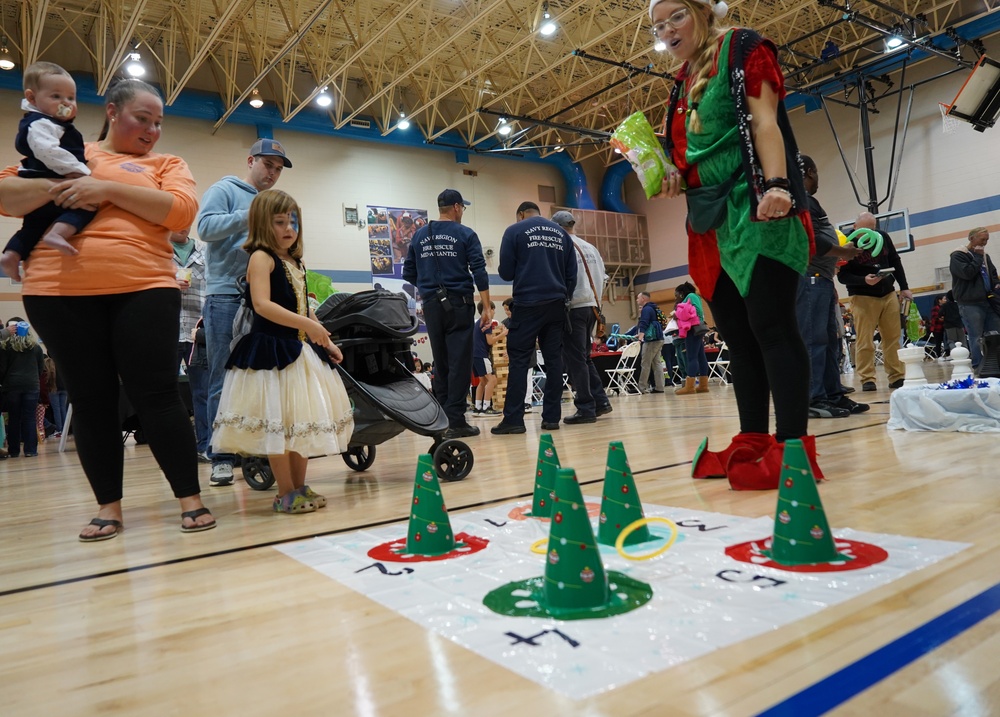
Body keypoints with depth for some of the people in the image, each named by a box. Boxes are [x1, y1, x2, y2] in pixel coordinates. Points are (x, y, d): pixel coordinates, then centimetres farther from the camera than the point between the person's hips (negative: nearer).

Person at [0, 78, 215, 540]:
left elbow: (181, 211, -7)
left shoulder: (166, 165, 13)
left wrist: (108, 190, -12)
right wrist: (56, 187, -9)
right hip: (61, 293, 2)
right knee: (90, 400, 5)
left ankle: (191, 499, 4)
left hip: (143, 290, -1)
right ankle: (108, 506, 15)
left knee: (156, 395, -4)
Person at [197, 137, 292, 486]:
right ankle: (221, 458, 2)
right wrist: (249, 216, -17)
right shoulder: (224, 190, 6)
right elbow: (206, 226, -10)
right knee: (224, 382, -3)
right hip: (226, 296, -5)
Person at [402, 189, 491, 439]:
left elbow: (409, 274, 11)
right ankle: (456, 421, -5)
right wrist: (487, 308, -7)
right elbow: (479, 273, -8)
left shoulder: (419, 236, 10)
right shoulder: (465, 235, -1)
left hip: (431, 306, 4)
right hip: (458, 304, -4)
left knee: (440, 363, 11)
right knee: (459, 362, -3)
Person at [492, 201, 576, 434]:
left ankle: (513, 419, -6)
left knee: (519, 360, -2)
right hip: (556, 304, 4)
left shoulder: (515, 231, 2)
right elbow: (572, 273, 10)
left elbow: (506, 273, 0)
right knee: (553, 359, 6)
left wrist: (512, 272, 21)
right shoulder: (562, 233, 14)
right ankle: (551, 417, 6)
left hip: (527, 304, -4)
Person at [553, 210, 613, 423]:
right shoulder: (590, 248, 14)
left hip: (573, 308, -8)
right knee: (584, 357, 17)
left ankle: (586, 409, -4)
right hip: (591, 306, 8)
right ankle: (600, 401, 14)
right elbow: (602, 277, 16)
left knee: (575, 359, -3)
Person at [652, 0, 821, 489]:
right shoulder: (683, 83, 23)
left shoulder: (741, 49, 4)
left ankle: (792, 446, -10)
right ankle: (752, 443, 10)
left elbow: (764, 122, -9)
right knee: (737, 336, 5)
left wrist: (777, 185, -22)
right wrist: (674, 183, 7)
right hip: (711, 220, 8)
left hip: (755, 210, -7)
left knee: (770, 326, -13)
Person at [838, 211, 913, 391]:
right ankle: (867, 379, -2)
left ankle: (897, 377, 12)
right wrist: (864, 280, -27)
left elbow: (895, 262, 13)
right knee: (865, 341, -7)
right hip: (862, 297, -5)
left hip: (888, 294, 5)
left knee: (893, 338, 6)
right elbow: (842, 275, -11)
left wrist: (904, 287, 10)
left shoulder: (882, 236, 4)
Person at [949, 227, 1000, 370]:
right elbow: (967, 273, -18)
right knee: (976, 338, -8)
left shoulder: (985, 256, 20)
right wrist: (978, 256, -8)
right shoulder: (958, 256, -3)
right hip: (970, 304, -7)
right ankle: (979, 368, -4)